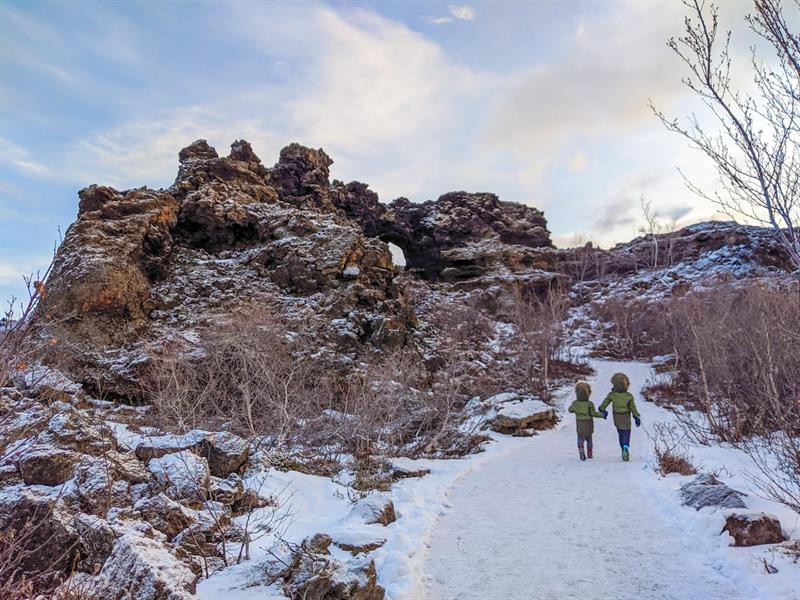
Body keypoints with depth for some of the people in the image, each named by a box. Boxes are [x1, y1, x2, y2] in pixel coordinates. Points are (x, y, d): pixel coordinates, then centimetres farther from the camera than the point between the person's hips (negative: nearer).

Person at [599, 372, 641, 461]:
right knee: (626, 433, 6)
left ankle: (624, 450, 22)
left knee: (620, 433, 17)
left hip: (617, 419, 2)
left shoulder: (612, 395, -14)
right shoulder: (629, 396, -16)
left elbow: (605, 403, -4)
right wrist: (637, 417, 6)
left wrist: (602, 410, 16)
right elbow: (633, 408, -8)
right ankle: (626, 447, -20)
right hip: (626, 419, -2)